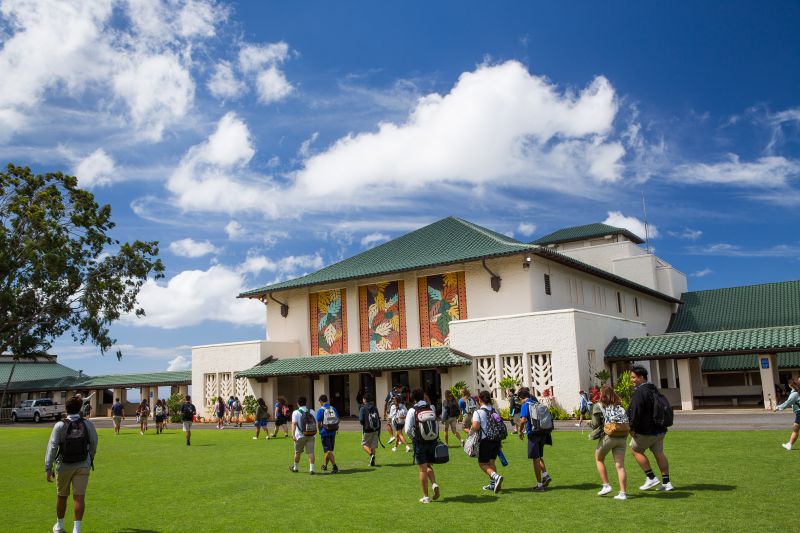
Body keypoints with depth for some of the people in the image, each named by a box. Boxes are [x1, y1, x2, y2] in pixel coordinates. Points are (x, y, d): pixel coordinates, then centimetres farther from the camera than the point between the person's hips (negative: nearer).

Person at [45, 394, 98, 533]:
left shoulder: (60, 425, -10)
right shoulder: (88, 424, -5)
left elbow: (52, 447, -14)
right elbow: (93, 444, 4)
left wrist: (48, 469, -11)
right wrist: (91, 459, 22)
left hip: (64, 466, 0)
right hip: (83, 465, 0)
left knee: (61, 496, 17)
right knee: (79, 497, 0)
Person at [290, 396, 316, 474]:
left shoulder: (296, 412, -5)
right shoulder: (311, 411, 8)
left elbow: (294, 424, -17)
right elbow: (315, 423, 11)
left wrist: (293, 435, -24)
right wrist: (314, 433, 26)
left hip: (300, 436, -2)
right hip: (311, 435, 2)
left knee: (297, 452, 15)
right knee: (310, 452, -1)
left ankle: (295, 468, 31)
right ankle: (311, 469, -12)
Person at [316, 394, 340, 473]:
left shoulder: (321, 410, -11)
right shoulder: (333, 409, 6)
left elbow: (318, 423, -12)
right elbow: (337, 420, 7)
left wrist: (320, 429, 7)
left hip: (325, 432, -5)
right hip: (333, 432, 5)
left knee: (328, 451, -4)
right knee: (329, 449, 18)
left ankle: (334, 466, -17)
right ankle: (325, 465, 32)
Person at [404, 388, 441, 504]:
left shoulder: (412, 411, -10)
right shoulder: (432, 408, 0)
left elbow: (408, 430, -13)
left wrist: (413, 436, 6)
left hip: (420, 443, -3)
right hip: (433, 441, 3)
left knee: (422, 470, 5)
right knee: (428, 466, 22)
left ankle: (425, 496, 10)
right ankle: (434, 484, -2)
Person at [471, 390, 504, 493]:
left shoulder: (478, 412, -12)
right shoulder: (495, 411, 8)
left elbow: (476, 426, -23)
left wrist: (471, 431, -1)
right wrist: (500, 440, 17)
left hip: (485, 441, -6)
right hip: (497, 440, 6)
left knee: (483, 463, 3)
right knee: (491, 462, 20)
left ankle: (496, 477, -19)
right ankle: (493, 484, 19)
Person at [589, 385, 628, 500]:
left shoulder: (598, 406, 2)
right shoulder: (619, 406, 16)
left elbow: (596, 424, -2)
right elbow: (626, 422, 10)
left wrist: (590, 423, 19)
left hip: (607, 436, -4)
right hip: (622, 437, 4)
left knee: (599, 459, 19)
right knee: (620, 465, 3)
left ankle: (606, 485, 13)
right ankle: (622, 493, -1)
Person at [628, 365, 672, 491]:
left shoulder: (639, 392, -19)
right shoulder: (654, 389, 11)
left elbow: (635, 412, -23)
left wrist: (632, 428, -13)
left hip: (646, 431, -8)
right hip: (659, 429, 9)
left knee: (635, 450, 7)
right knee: (659, 453, 12)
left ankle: (651, 478, 7)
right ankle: (666, 482, 13)